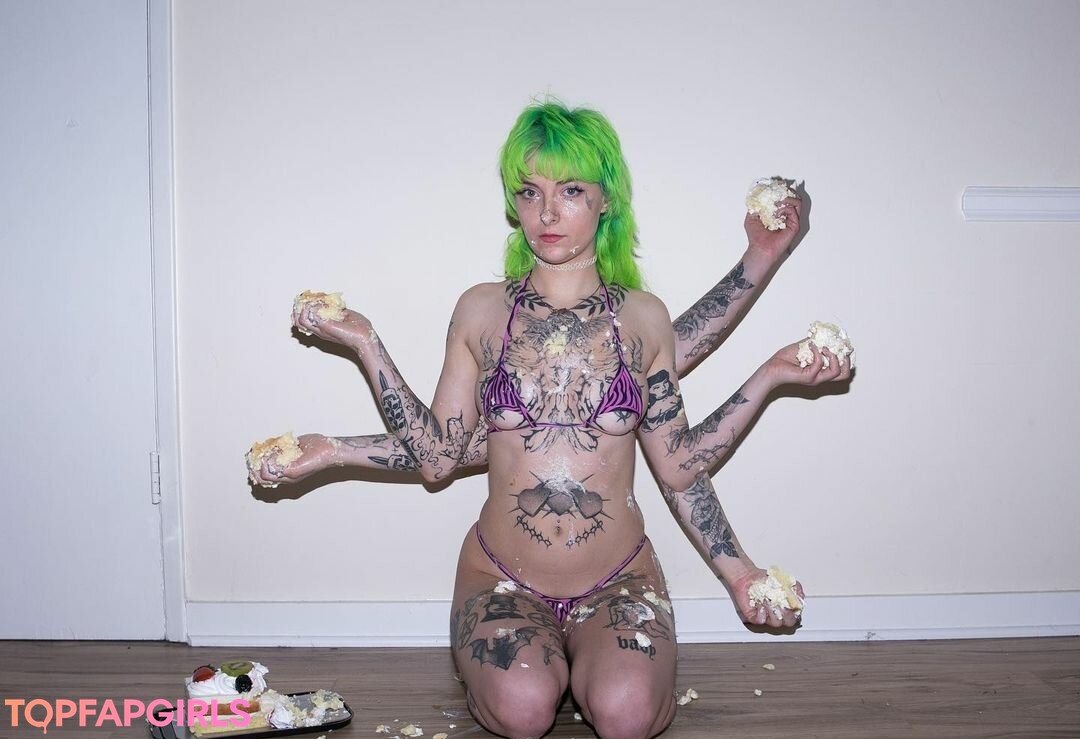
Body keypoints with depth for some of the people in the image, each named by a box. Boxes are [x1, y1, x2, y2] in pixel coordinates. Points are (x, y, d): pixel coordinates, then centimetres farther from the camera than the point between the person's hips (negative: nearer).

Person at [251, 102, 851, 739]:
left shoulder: (644, 317, 2)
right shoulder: (481, 311, 2)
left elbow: (678, 467, 2)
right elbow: (438, 456, -2)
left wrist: (768, 378, -2)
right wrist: (365, 344, -3)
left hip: (619, 580, 0)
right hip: (501, 578, 0)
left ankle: (590, 658, 7)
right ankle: (541, 657, 8)